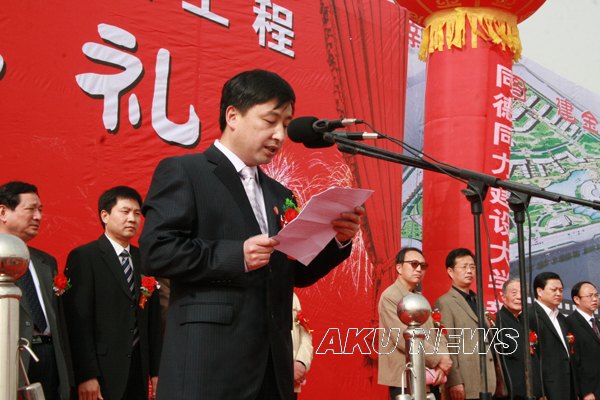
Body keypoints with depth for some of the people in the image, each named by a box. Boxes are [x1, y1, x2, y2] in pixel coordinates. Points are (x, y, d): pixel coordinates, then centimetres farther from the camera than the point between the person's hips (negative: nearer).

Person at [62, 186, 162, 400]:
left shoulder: (144, 260, 12)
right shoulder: (83, 257, -4)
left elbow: (153, 319, 13)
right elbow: (78, 320, -10)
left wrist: (156, 370, 7)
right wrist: (85, 375, -16)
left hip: (139, 368, 5)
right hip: (103, 371, -5)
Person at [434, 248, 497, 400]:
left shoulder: (477, 301, 20)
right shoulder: (444, 303, -4)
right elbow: (447, 345, -10)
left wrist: (497, 381, 13)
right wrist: (454, 382, -17)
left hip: (487, 383, 7)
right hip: (466, 385, -7)